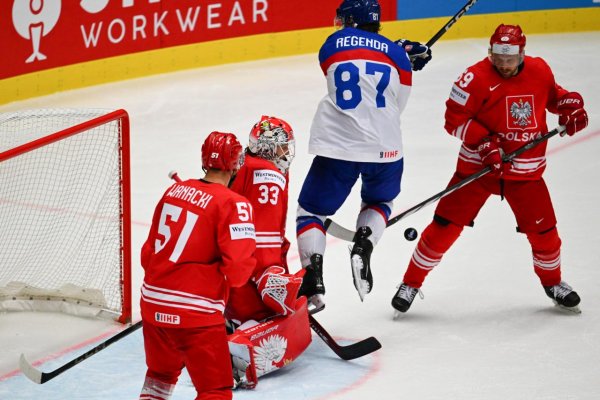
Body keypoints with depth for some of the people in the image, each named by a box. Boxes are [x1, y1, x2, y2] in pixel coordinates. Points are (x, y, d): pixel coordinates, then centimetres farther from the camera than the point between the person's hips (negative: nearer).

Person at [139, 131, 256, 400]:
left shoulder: (174, 190, 8)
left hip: (153, 304, 7)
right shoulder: (232, 204, -12)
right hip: (196, 312, -7)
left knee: (161, 371, 29)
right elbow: (239, 266, -18)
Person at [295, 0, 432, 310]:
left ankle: (313, 282, -6)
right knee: (379, 202, 29)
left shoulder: (332, 45, 6)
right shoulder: (397, 54, 6)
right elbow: (396, 106, 12)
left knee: (311, 211, 12)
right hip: (384, 147, 1)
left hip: (337, 145, -1)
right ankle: (362, 248, 0)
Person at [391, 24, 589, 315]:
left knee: (543, 229, 4)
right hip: (478, 167, -3)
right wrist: (483, 141, -24)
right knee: (446, 225, -7)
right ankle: (411, 283, 7)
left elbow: (552, 94, 20)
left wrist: (570, 106, 1)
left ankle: (552, 282, 31)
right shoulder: (477, 78, -17)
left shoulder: (539, 70, -1)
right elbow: (455, 118, -15)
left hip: (526, 171, 3)